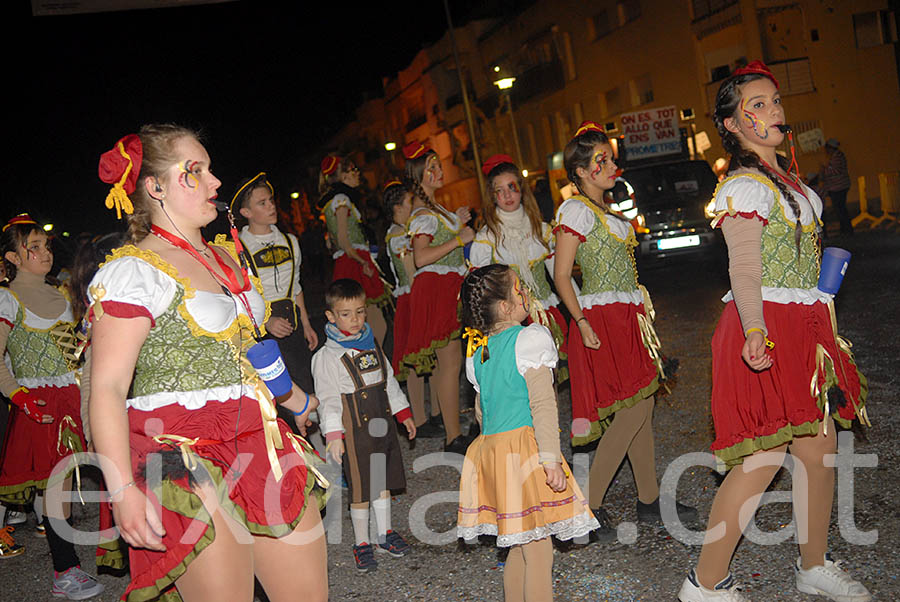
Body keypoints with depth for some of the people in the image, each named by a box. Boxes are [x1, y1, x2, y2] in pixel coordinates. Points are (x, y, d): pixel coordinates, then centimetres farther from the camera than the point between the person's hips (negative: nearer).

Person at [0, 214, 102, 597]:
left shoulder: (58, 295, 16)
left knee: (59, 479, 3)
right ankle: (65, 572, -4)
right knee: (57, 480, -8)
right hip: (40, 401, -6)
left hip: (70, 397, 6)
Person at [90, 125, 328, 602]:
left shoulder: (226, 257, 15)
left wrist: (297, 400, 40)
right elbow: (107, 389, -14)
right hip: (185, 460, -7)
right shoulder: (133, 272, -8)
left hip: (261, 445, 7)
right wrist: (123, 490, -24)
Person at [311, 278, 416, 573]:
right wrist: (333, 434, -22)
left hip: (382, 424, 6)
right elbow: (327, 398, -14)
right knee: (360, 487, 2)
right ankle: (362, 543, 18)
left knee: (383, 480, 16)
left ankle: (385, 533, 33)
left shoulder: (372, 344, 8)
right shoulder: (327, 356, -12)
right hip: (355, 429, -6)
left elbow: (388, 381, 17)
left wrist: (404, 414, 18)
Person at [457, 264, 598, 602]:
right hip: (525, 446, -7)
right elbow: (542, 404, -16)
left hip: (488, 448, 8)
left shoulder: (476, 351, 12)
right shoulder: (531, 339, -9)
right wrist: (551, 459, -17)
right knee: (537, 549, 0)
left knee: (517, 546, 18)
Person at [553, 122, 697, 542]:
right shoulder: (576, 210, -10)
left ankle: (650, 500, 20)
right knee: (632, 411, -10)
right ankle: (589, 504, 0)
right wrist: (583, 324, -20)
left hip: (628, 318, 9)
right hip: (602, 319, -9)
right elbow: (561, 276, -15)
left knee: (642, 407, 10)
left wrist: (642, 317, 19)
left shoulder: (608, 212, 17)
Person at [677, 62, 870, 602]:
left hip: (806, 325, 9)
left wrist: (826, 326, 28)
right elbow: (744, 269, -21)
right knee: (765, 457, -11)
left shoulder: (787, 178, 16)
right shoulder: (744, 186, -12)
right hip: (766, 327, -9)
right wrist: (755, 330, -37)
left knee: (819, 446, 11)